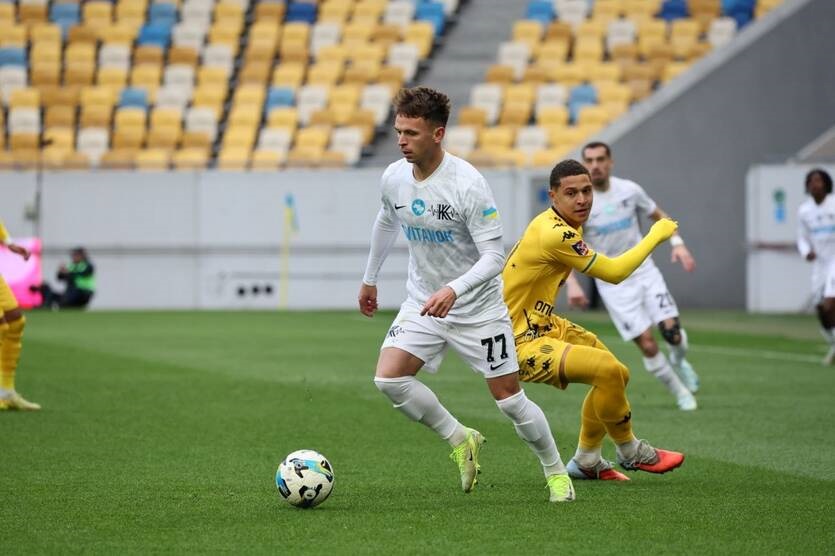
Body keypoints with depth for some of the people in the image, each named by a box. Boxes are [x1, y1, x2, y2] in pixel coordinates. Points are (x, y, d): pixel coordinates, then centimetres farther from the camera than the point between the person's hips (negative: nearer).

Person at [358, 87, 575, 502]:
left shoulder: (468, 184, -24)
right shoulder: (393, 178, -6)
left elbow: (494, 255, -23)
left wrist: (454, 290, -39)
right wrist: (370, 278, 27)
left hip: (478, 307, -5)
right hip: (421, 302, 5)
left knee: (508, 397, 0)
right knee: (389, 378, -16)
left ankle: (555, 472, 23)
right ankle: (459, 440, 5)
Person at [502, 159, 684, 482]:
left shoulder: (564, 226, 6)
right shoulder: (554, 235, -26)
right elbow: (614, 272, -20)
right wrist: (656, 236, -10)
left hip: (543, 325, 11)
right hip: (520, 344, -11)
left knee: (616, 376, 17)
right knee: (608, 369, -25)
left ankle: (586, 462, 30)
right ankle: (630, 453, -2)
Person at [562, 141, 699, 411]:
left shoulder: (629, 190, -3)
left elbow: (659, 216, 13)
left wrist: (677, 242, -3)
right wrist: (572, 284, -29)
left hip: (644, 270, 2)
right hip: (612, 283, -2)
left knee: (671, 328, -12)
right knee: (647, 344, -10)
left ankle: (679, 361, 24)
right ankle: (679, 392, 12)